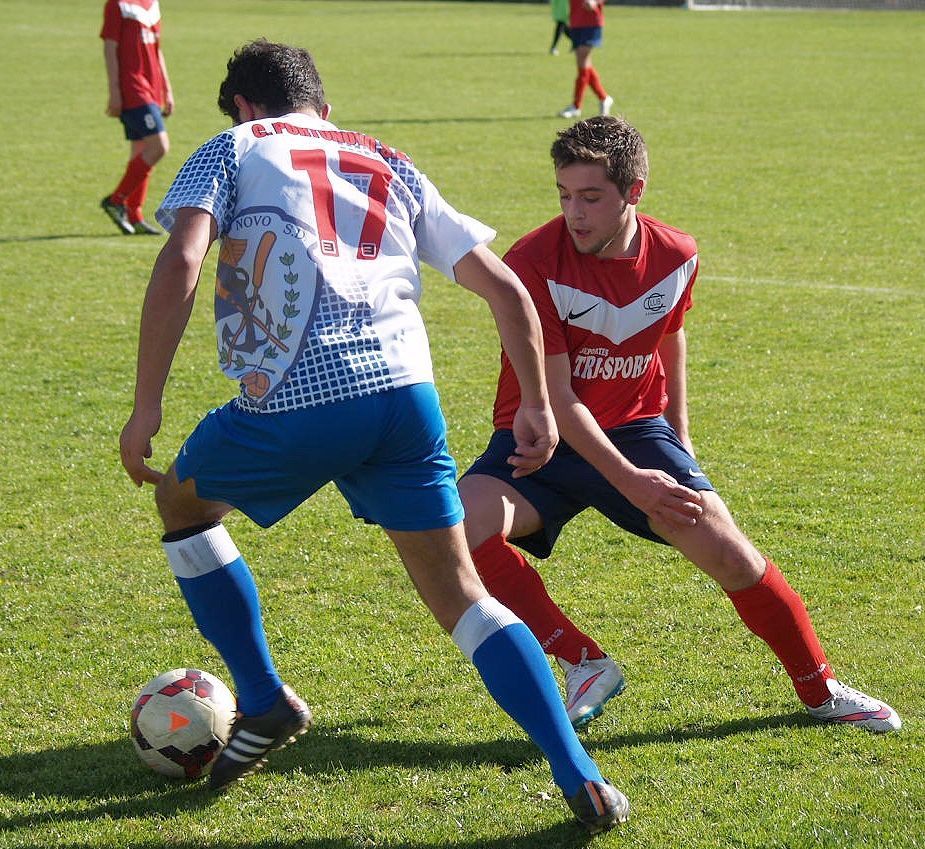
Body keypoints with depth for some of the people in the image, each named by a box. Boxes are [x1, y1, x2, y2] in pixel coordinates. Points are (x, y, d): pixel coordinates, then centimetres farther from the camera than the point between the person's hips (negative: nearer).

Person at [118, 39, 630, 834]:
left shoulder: (232, 150, 15)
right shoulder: (393, 169, 27)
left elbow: (179, 266, -4)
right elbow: (506, 289, 20)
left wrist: (146, 406, -3)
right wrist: (538, 407, 24)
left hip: (295, 405, -4)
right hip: (407, 395, 4)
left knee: (183, 501, 26)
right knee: (460, 593, 11)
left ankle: (265, 701, 23)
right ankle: (583, 781, -1)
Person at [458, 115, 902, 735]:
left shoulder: (676, 258, -8)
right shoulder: (534, 263, -22)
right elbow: (555, 398, -21)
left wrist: (679, 434, 18)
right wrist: (628, 482, -28)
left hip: (637, 428, 2)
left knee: (729, 553, -12)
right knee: (463, 528, -30)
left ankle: (822, 690, 10)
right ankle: (586, 665, -15)